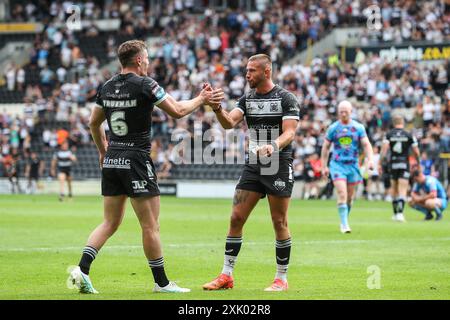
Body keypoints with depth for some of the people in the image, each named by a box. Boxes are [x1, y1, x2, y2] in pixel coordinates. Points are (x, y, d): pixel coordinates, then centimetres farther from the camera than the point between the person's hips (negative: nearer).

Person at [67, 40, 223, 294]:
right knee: (151, 225, 1)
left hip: (111, 160, 7)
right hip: (136, 161, -7)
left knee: (110, 223, 11)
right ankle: (162, 282, 7)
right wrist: (201, 99, 10)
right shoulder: (144, 84, -11)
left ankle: (82, 270, -4)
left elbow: (94, 123, 18)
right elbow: (177, 111, -6)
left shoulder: (107, 87, 9)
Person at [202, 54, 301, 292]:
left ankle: (282, 278, 9)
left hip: (279, 166, -5)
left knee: (279, 223, -1)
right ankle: (226, 276, 5)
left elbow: (290, 132, -12)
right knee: (236, 218, -1)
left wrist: (274, 146, -32)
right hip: (253, 166, 5)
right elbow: (229, 123, -3)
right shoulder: (247, 99, 10)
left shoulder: (286, 99, -5)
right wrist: (217, 108, -23)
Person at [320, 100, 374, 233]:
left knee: (349, 197, 9)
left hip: (353, 165, 2)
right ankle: (344, 225, -14)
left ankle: (344, 221, 28)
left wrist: (370, 160, -17)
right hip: (337, 165, -2)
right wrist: (324, 166, 6)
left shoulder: (358, 127, 2)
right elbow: (325, 147, 8)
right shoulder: (333, 128, 1)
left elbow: (366, 144, -1)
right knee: (342, 195, -14)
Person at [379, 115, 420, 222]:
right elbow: (416, 152, 1)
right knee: (403, 190, -6)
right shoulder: (409, 135, -1)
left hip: (393, 164, 2)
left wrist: (380, 163, -6)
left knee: (394, 189, 17)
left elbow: (384, 150, -9)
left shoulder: (389, 135, 1)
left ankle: (395, 213, 25)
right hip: (404, 165, -2)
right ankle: (400, 212, -24)